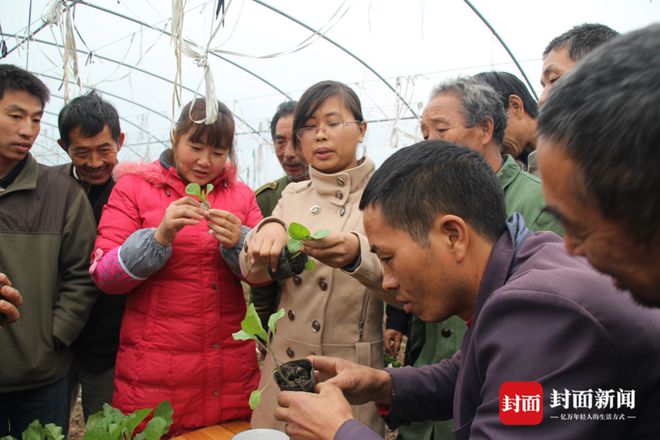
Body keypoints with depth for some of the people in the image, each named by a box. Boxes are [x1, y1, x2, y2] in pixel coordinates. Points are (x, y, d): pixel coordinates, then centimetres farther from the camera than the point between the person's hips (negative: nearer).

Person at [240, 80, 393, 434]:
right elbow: (253, 272, -3)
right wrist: (269, 230, -25)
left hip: (356, 371, -4)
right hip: (285, 365, 4)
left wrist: (357, 253, -39)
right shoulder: (292, 196, 5)